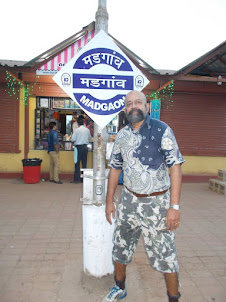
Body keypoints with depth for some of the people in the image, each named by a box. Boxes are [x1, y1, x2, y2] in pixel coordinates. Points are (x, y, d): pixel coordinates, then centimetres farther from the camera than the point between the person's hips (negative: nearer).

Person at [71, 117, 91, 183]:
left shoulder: (77, 130, -10)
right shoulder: (87, 130, 4)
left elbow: (73, 139, -10)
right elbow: (89, 137, 18)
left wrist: (71, 140, 12)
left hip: (79, 147, -5)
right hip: (85, 147, 5)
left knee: (77, 163, 0)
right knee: (84, 163, 11)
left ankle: (76, 179, 2)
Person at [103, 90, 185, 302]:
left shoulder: (162, 130, -9)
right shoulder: (121, 135, 5)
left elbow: (175, 167, -12)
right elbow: (115, 168, 12)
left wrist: (174, 206, -17)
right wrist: (109, 201, 12)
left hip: (157, 202, -4)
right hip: (129, 200, 5)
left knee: (164, 253, 6)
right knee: (120, 247, 17)